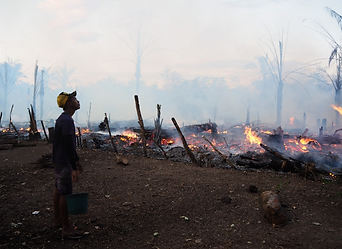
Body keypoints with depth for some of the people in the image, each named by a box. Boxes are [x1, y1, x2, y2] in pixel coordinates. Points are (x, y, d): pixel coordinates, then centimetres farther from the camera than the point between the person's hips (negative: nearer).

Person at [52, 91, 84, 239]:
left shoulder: (64, 119, 14)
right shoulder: (67, 120, -20)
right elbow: (68, 146, -25)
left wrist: (77, 161, 25)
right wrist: (74, 168, -25)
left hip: (59, 161, 11)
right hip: (64, 162, -11)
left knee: (58, 189, 17)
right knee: (65, 193, -5)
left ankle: (57, 220, 30)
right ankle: (66, 228, 3)